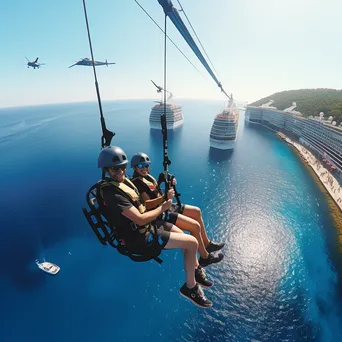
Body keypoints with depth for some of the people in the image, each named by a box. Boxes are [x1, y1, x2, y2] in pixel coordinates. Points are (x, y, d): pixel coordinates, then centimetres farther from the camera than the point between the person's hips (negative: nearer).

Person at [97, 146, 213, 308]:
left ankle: (196, 270, 42)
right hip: (139, 238, -9)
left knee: (182, 234, 20)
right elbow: (140, 219, -27)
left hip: (144, 227, 9)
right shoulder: (112, 193, -26)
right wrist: (162, 208, -12)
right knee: (192, 242, -8)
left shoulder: (121, 181, 3)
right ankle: (190, 287, 15)